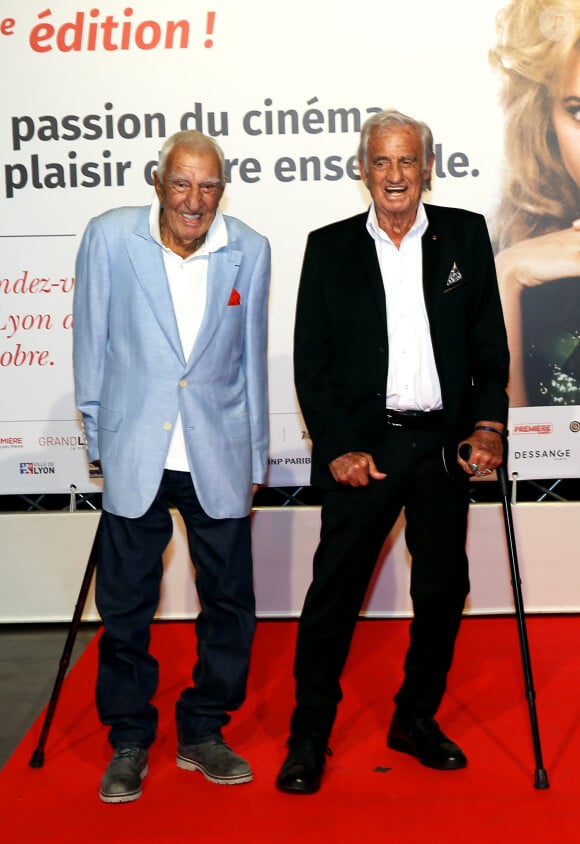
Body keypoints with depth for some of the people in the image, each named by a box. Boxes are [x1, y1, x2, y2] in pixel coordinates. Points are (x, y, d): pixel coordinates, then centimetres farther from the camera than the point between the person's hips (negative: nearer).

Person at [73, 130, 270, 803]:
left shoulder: (249, 250, -1)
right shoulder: (109, 237, -5)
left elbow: (252, 359, 7)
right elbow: (91, 342, 3)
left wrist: (255, 456, 11)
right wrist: (98, 436, 7)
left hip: (219, 455, 2)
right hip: (134, 452, -1)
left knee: (229, 601, 9)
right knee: (124, 604, 6)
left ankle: (202, 734, 28)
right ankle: (129, 741, 26)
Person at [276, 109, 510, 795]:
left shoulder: (465, 235, 7)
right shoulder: (329, 248, 3)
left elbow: (491, 344, 8)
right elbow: (310, 361, 0)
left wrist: (489, 423, -2)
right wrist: (336, 448, -8)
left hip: (445, 444, 3)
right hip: (363, 446, -2)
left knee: (443, 589, 10)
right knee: (334, 591, -2)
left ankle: (416, 719, 29)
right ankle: (308, 737, 12)